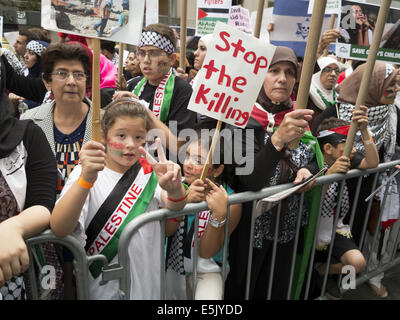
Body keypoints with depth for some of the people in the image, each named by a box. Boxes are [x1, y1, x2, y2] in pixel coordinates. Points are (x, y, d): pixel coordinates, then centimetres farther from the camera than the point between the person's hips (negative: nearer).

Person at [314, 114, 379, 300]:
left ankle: (321, 270, 12)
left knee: (358, 263, -15)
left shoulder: (347, 159, -4)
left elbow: (372, 163, -18)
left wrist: (364, 130, -28)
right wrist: (330, 173, -40)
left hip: (336, 228, 4)